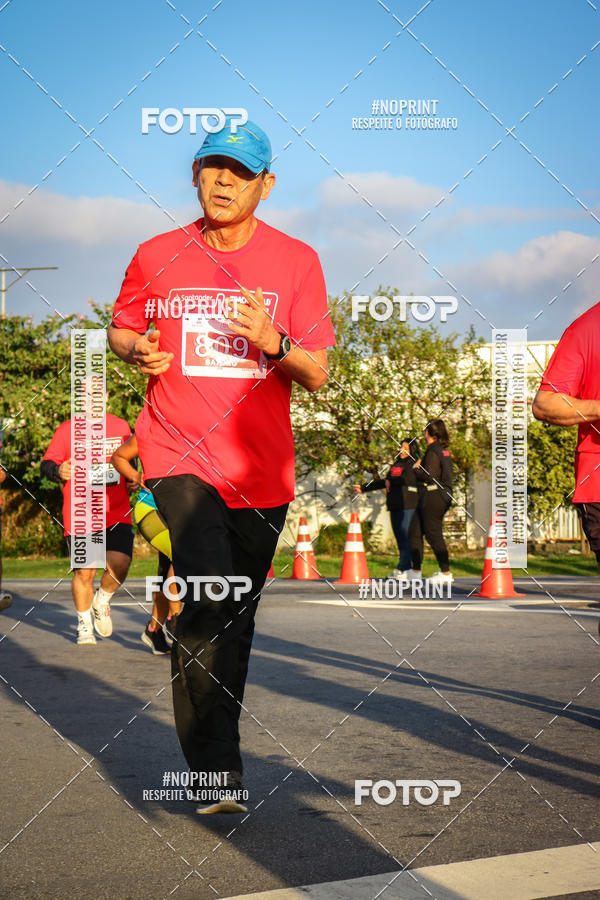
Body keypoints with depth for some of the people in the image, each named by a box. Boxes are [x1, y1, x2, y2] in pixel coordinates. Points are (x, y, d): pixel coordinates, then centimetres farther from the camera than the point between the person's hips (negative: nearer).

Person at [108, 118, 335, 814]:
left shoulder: (295, 261, 3)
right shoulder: (156, 257, 5)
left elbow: (317, 374, 2)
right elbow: (120, 329, 20)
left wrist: (273, 342, -18)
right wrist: (136, 349, -4)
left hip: (261, 467, 2)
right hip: (180, 455, -1)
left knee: (238, 615, 10)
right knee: (206, 596, -21)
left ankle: (217, 737, 32)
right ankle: (217, 772, -16)